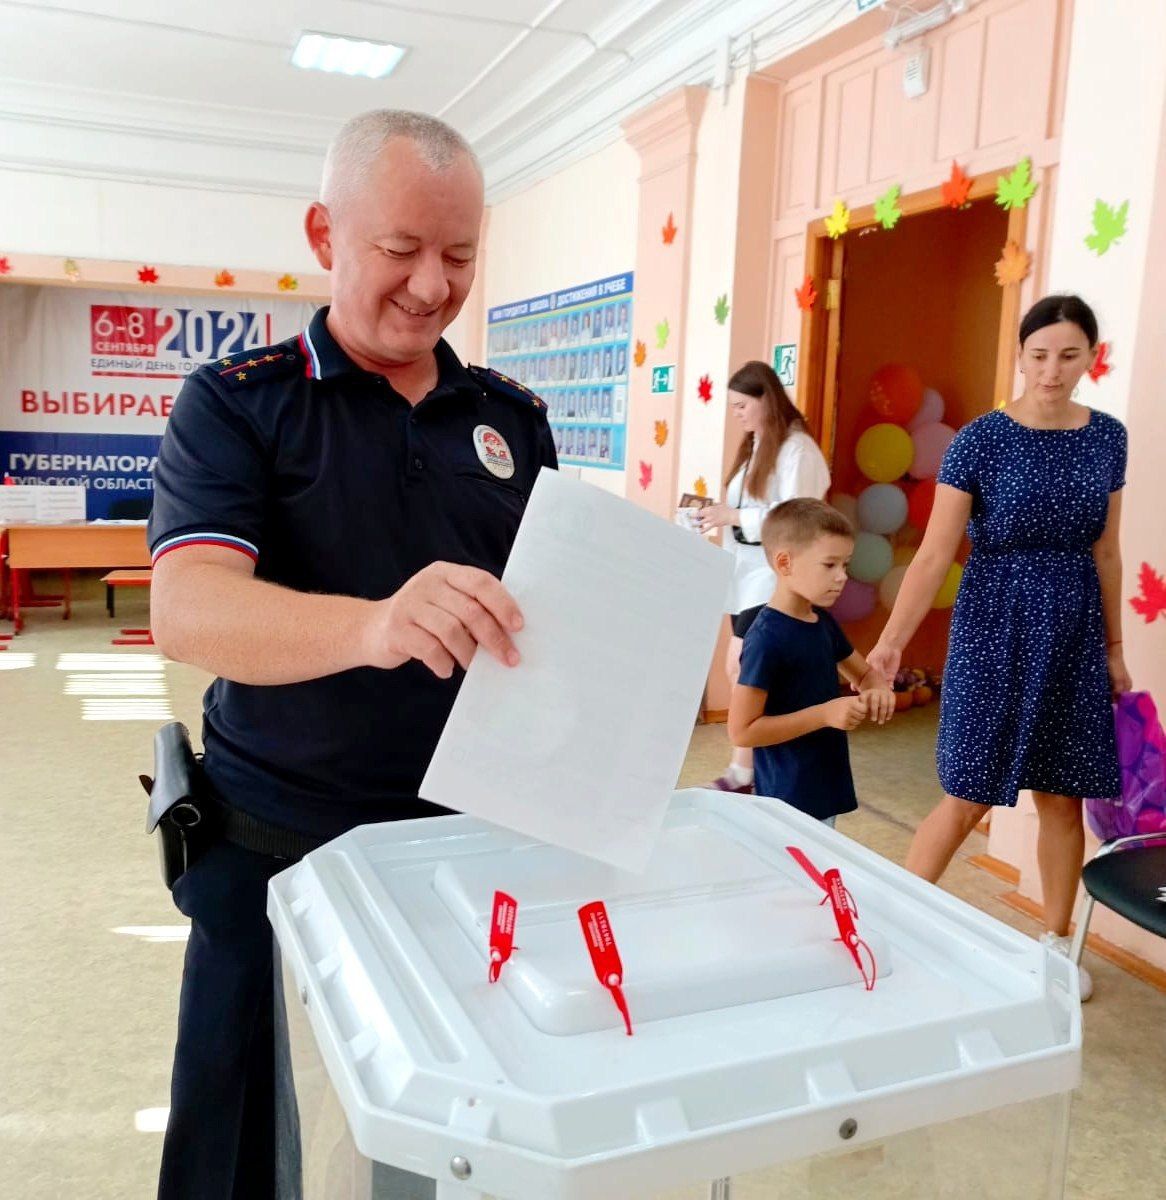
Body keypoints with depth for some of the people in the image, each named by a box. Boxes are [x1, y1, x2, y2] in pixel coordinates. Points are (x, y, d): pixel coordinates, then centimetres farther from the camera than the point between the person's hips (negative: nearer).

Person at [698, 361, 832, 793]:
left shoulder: (797, 448, -12)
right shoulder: (754, 446, 16)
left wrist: (734, 516, -18)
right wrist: (721, 516, 0)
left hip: (774, 573, -9)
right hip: (748, 569, 9)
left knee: (742, 667, -9)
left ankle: (742, 772, 1)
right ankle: (758, 764, 20)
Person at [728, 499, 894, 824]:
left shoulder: (823, 621, 6)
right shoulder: (767, 637, -19)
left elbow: (864, 673, 21)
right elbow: (741, 730, -21)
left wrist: (877, 692, -3)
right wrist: (824, 714, -23)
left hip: (825, 791, 8)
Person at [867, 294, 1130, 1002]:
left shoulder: (1108, 438, 4)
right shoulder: (981, 440, -10)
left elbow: (1106, 554, 11)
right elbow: (935, 554, -12)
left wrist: (1114, 646, 13)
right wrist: (892, 642, -20)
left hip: (1073, 629, 4)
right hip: (996, 627, -4)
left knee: (1063, 795, 11)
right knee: (969, 798, -2)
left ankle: (1057, 942, 29)